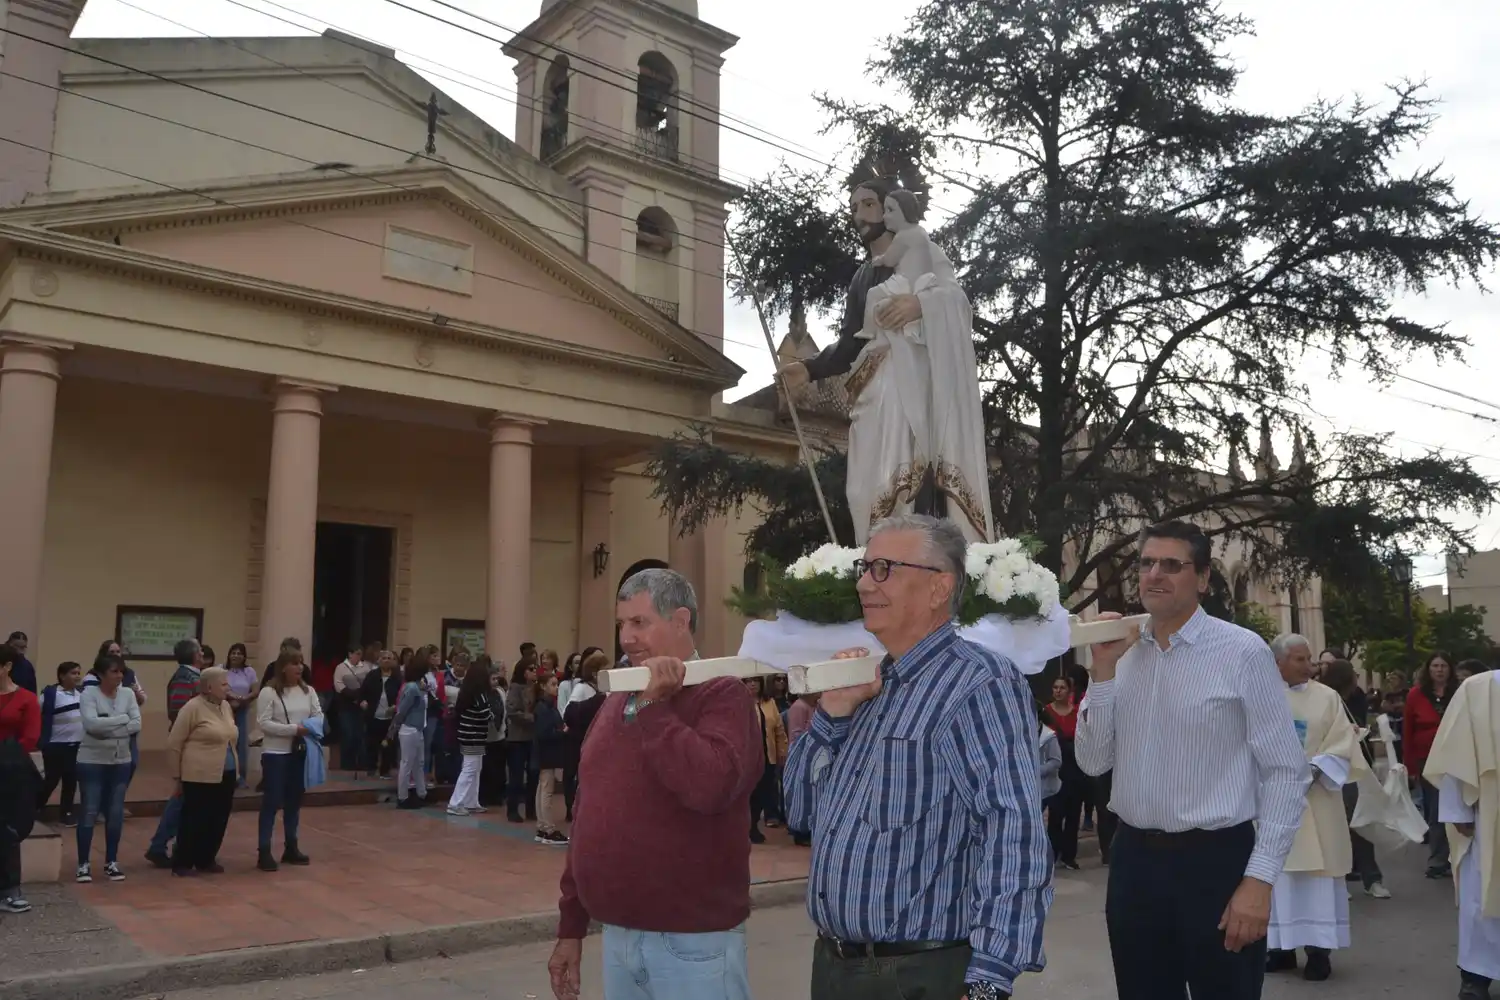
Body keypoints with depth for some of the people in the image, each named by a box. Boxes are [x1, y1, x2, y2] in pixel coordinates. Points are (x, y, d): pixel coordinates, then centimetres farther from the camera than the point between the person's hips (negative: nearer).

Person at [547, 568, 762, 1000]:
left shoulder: (721, 694, -12)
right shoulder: (616, 701, 10)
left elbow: (709, 785, -30)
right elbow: (588, 814, 14)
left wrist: (654, 706, -20)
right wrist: (571, 928, 15)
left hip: (693, 941, -6)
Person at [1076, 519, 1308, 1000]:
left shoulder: (1243, 652, -9)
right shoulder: (1122, 653, 4)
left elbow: (1285, 771, -8)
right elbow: (1093, 762, 3)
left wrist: (1260, 877, -13)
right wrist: (1104, 670, -8)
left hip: (1216, 861, -4)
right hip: (1133, 860, 4)